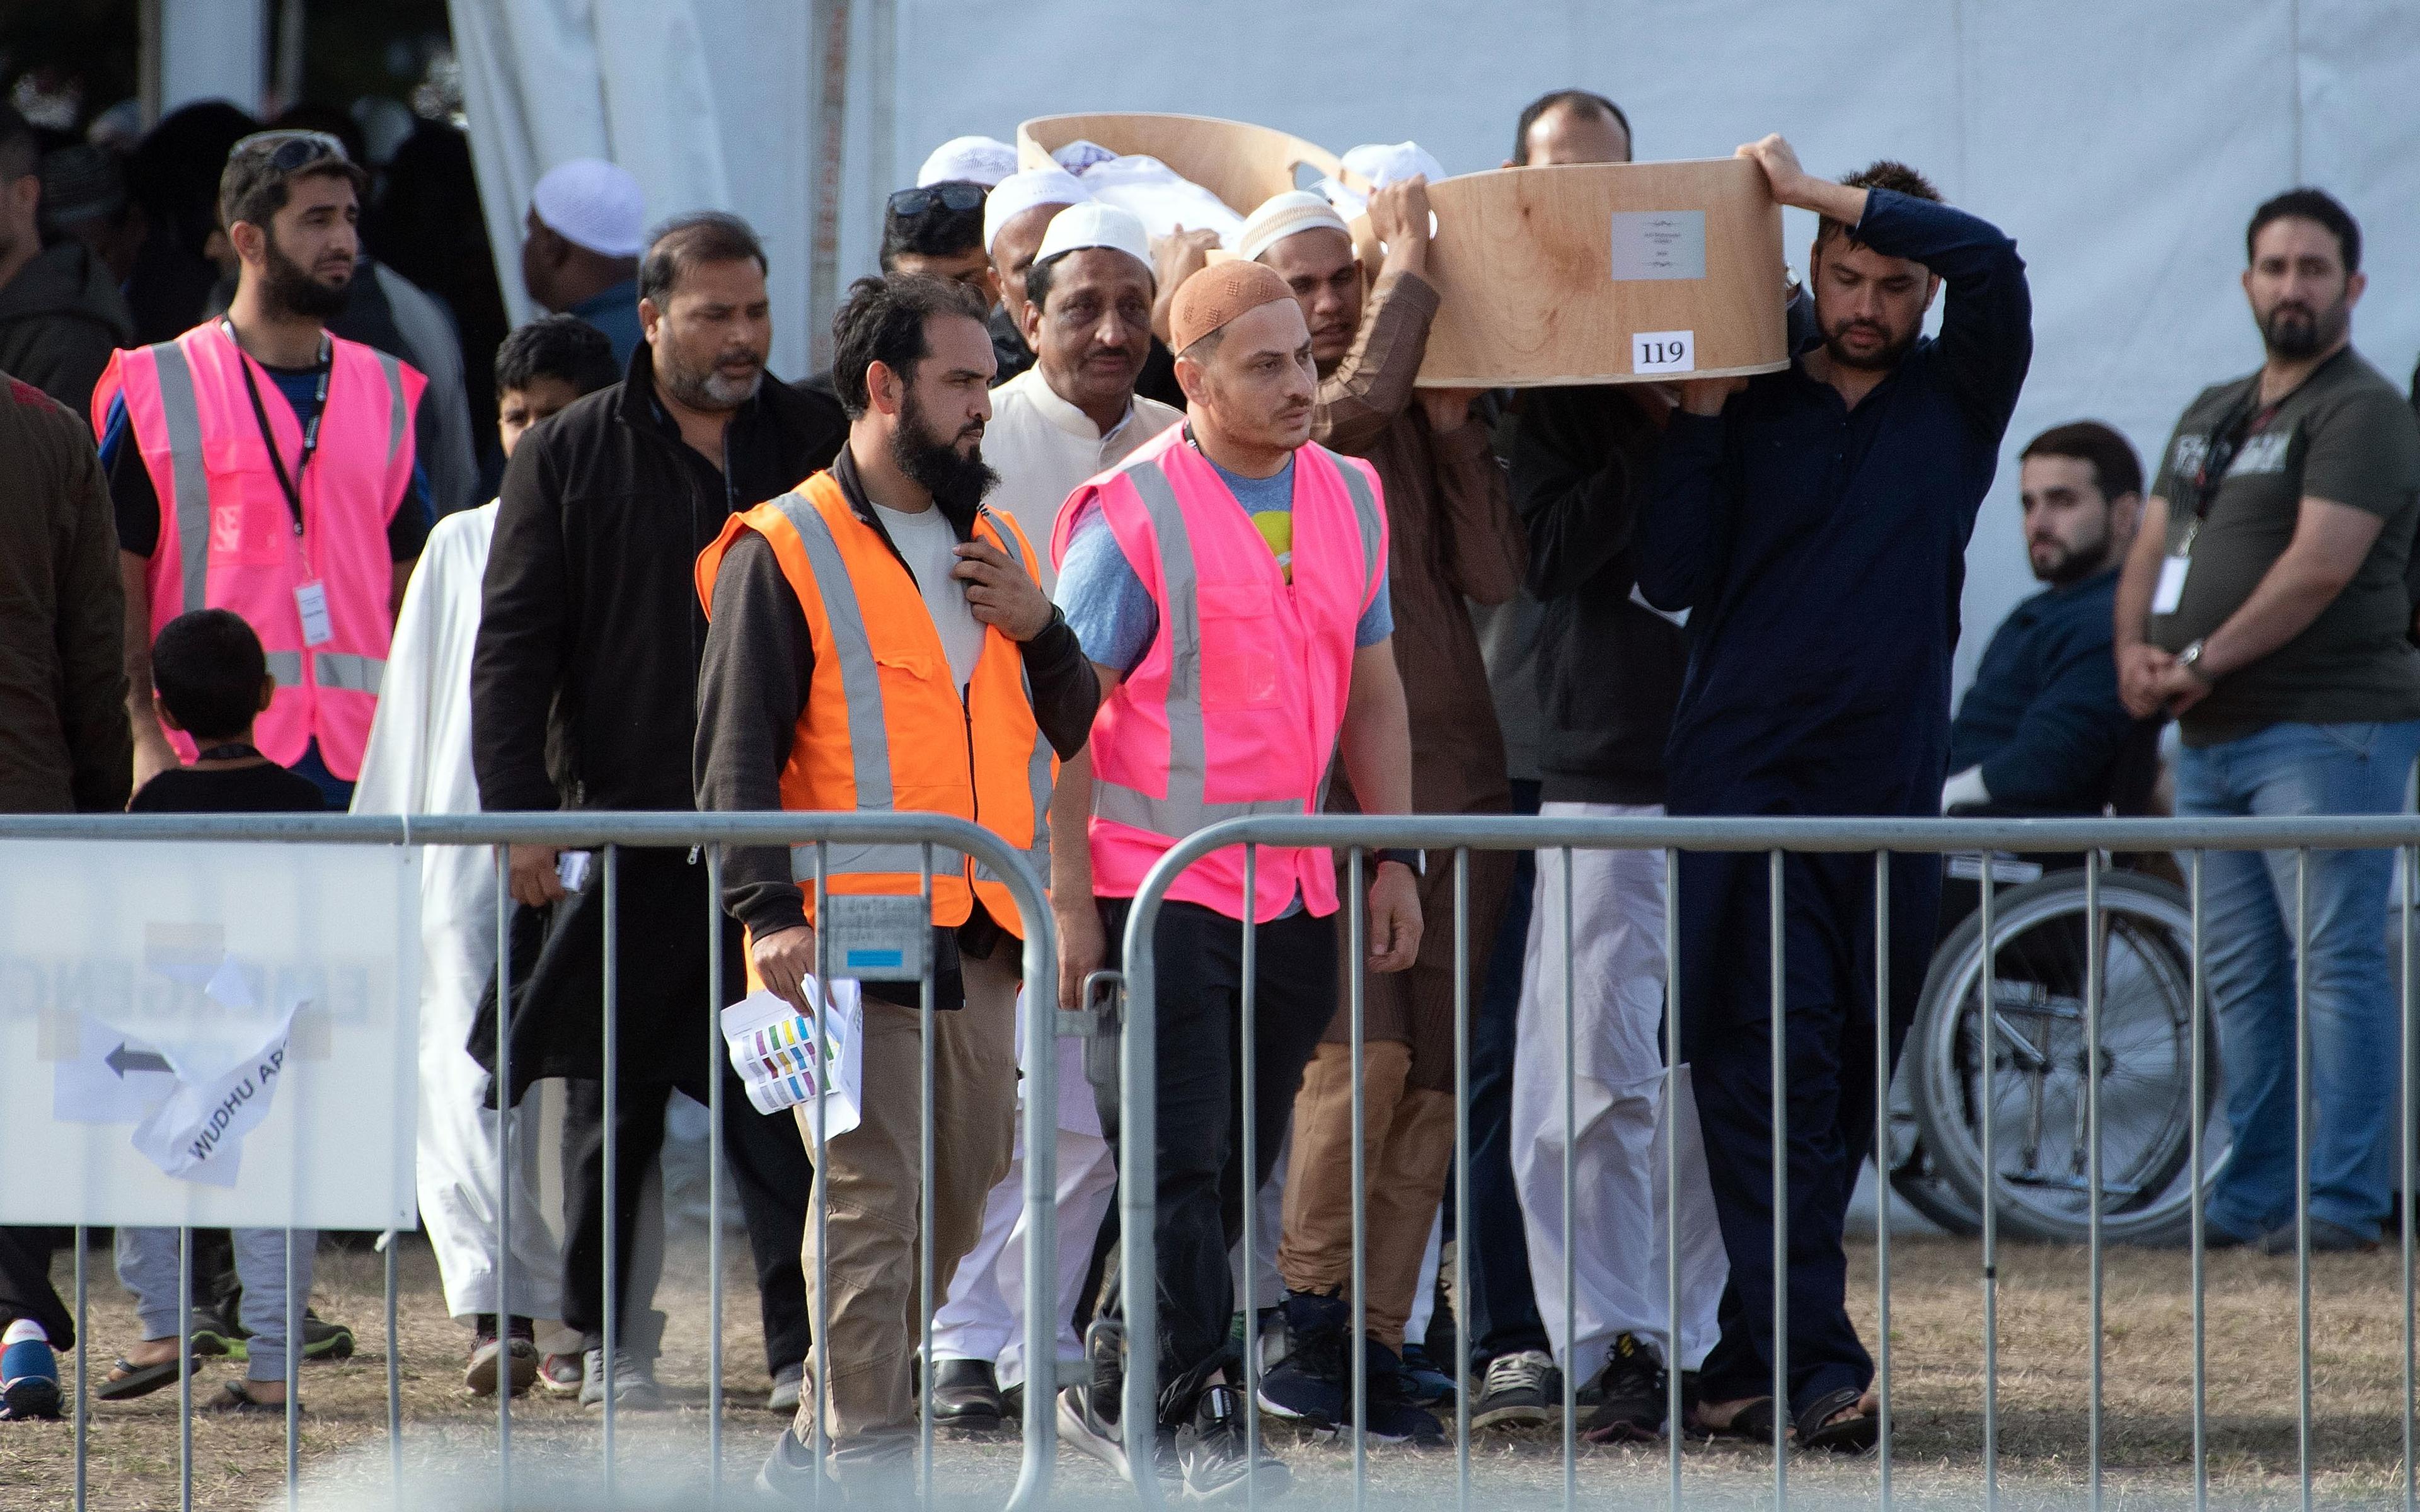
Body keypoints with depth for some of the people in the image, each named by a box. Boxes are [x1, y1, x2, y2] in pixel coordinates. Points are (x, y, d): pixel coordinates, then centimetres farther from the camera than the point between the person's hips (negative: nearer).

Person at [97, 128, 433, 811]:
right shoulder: (154, 390, 3)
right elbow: (115, 588, 0)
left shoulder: (388, 392, 15)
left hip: (362, 760, 3)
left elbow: (412, 590, 16)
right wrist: (146, 740, -11)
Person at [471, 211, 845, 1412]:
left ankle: (809, 1340, -8)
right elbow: (513, 646, 2)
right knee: (616, 1098, 8)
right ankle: (608, 1334, 19)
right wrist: (519, 813, -8)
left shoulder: (818, 445, 8)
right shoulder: (573, 456, 5)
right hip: (622, 829, 0)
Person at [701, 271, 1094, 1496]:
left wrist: (1037, 632, 2)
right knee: (870, 1198, -12)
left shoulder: (993, 548, 19)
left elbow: (1076, 734, 21)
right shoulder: (784, 554, -2)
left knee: (957, 1203, 9)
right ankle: (864, 1453, -8)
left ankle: (817, 1447, 20)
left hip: (979, 937, 7)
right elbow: (737, 753, -7)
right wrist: (769, 911, -19)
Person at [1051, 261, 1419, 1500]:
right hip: (1158, 886, -6)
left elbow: (1372, 693, 17)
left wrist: (1393, 857, 11)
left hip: (1293, 888, 6)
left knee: (1238, 1164, 10)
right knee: (1182, 1162, -6)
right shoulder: (1133, 517, -11)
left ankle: (1116, 1386, 22)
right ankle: (1199, 1414, -1)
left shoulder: (1347, 498, 9)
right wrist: (1071, 902, -13)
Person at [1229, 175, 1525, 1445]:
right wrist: (1412, 270, -8)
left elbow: (1493, 575, 7)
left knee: (1428, 1077, 1)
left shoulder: (1414, 418, 15)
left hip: (1451, 767, 5)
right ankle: (1308, 1315, -4)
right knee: (1361, 1046, -19)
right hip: (1323, 774, -5)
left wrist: (1455, 428, -1)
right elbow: (1346, 407, -21)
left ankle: (1373, 1346, 5)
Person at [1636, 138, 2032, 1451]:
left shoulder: (1957, 399, 10)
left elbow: (1989, 260, -8)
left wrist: (1811, 188, -7)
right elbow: (1672, 578, 1)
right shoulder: (1749, 410, 9)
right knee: (1775, 1062, -12)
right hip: (1741, 777, -2)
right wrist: (1696, 414, -5)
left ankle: (1745, 1366, 11)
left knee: (1844, 1084, 3)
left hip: (1888, 785, 2)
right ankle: (1814, 1367, -18)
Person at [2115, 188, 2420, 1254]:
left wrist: (2203, 661, -14)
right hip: (2213, 739, 9)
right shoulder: (2213, 414, 21)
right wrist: (2135, 651, 0)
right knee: (2242, 977, 9)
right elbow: (2154, 547, 21)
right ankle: (2253, 1196, 12)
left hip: (2325, 728, -9)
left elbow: (2319, 567, -17)